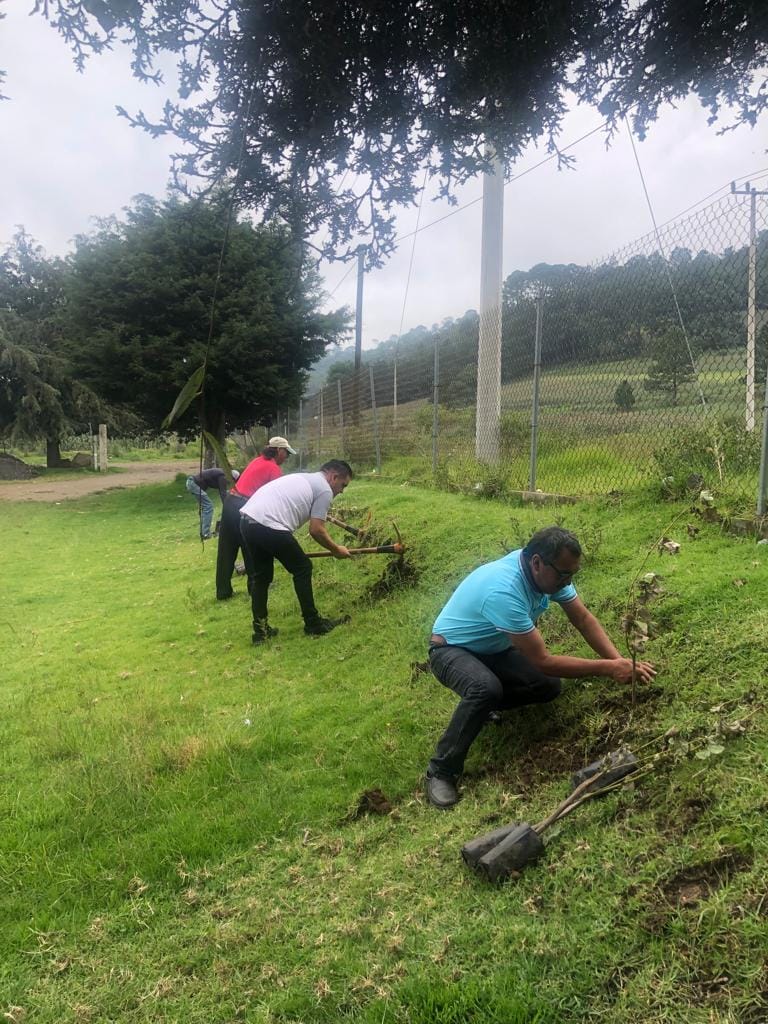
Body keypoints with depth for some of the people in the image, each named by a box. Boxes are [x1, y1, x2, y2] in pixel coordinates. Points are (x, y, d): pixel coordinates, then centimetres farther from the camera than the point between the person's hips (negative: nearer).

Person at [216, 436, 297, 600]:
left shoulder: (258, 460, 17)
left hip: (230, 502, 8)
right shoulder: (274, 469, -7)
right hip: (244, 508, -8)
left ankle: (223, 592, 18)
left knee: (226, 550, 11)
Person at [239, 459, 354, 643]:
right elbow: (316, 530, -2)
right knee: (302, 568, 9)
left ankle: (260, 630, 21)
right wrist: (336, 550, 14)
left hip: (247, 519, 9)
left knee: (261, 575, 20)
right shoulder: (324, 490, 4)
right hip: (270, 526, -8)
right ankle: (313, 624, 16)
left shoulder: (304, 478, 30)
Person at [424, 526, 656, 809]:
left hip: (493, 648, 8)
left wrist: (620, 662, -17)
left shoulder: (549, 570, -15)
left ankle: (478, 703, 15)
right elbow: (542, 661, -34)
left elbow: (583, 619, -5)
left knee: (549, 687, -9)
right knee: (486, 689, -37)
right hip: (451, 649, -8)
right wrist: (606, 668, -29)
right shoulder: (504, 591, -40)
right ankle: (441, 771, -20)